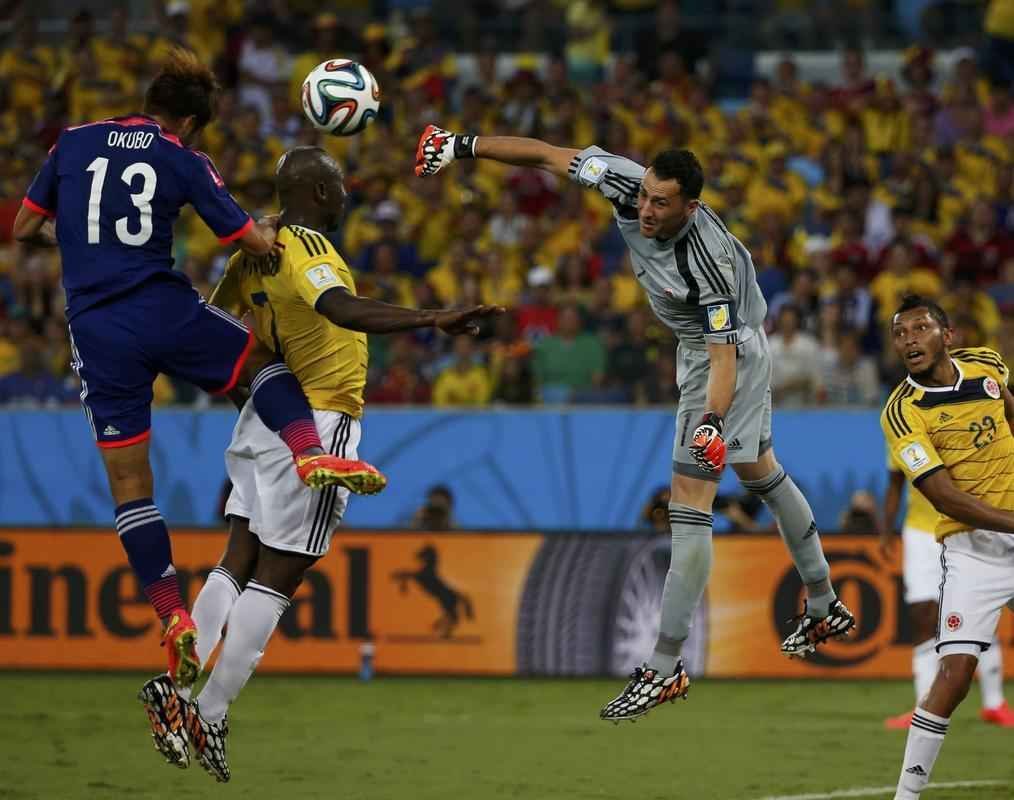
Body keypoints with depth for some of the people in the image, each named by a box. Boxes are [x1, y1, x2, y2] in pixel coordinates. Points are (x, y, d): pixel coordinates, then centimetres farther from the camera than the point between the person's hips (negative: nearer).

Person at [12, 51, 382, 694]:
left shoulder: (73, 144, 7)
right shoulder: (183, 161, 1)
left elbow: (25, 227, 14)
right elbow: (255, 243, 2)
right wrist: (272, 231, 25)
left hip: (96, 328, 1)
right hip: (165, 309, -1)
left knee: (128, 481, 7)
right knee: (262, 359, 27)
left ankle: (174, 617, 0)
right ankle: (309, 455, 2)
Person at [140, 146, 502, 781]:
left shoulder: (256, 249, 9)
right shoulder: (307, 248, -17)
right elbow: (346, 310, -36)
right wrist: (435, 319, -46)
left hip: (266, 418, 8)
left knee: (239, 564, 10)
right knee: (276, 579, -4)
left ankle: (177, 687, 1)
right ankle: (210, 717, -6)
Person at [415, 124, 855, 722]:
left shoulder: (708, 258, -38)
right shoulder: (629, 183, -21)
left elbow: (723, 355, -38)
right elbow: (549, 156, -12)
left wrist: (713, 422, -53)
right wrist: (464, 146, -9)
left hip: (729, 352, -9)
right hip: (701, 345, 9)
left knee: (691, 500, -13)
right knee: (760, 472, 23)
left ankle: (665, 667, -12)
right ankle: (825, 610, 40)